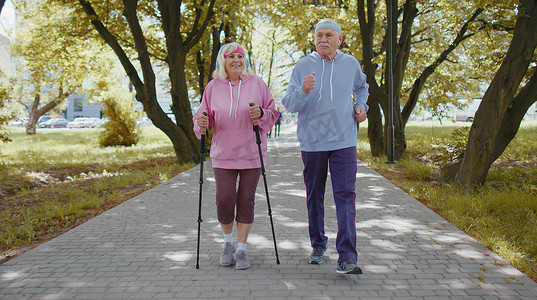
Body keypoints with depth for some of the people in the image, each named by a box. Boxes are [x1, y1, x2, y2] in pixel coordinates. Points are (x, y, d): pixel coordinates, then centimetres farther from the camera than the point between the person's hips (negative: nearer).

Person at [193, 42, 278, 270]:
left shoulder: (256, 84, 3)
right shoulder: (213, 87, 5)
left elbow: (273, 112, 6)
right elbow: (203, 115, 8)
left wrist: (261, 114, -16)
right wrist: (201, 122, -14)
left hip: (251, 154, 0)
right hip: (223, 155, 1)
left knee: (246, 201, 2)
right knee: (224, 200, -3)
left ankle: (242, 249, 16)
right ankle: (228, 243, 23)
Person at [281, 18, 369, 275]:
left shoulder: (350, 64, 6)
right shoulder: (302, 66, 0)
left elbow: (361, 87, 28)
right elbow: (289, 104, -7)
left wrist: (361, 106, 9)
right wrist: (303, 91, -27)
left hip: (343, 140, 0)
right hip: (312, 141, 0)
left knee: (345, 196, -9)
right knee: (314, 196, 11)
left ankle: (347, 257, -11)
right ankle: (318, 244, 29)